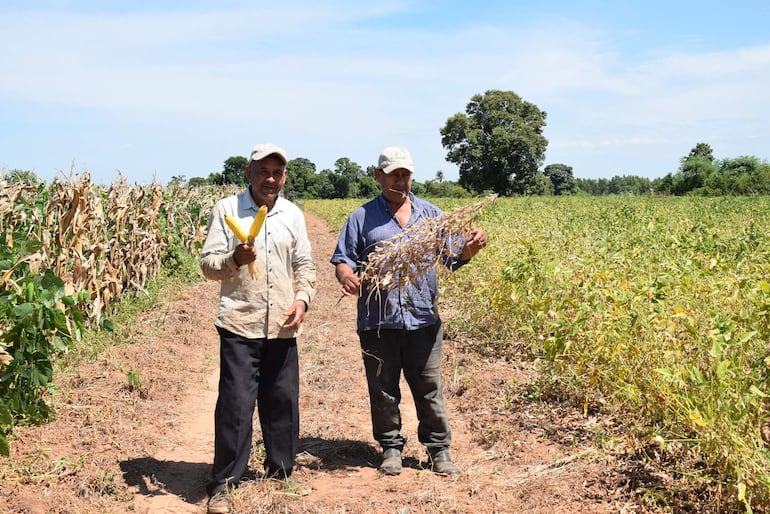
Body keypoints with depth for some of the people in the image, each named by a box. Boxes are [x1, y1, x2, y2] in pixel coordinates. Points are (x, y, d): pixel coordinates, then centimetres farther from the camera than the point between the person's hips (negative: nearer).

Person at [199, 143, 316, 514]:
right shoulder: (226, 209, -1)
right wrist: (234, 259, -26)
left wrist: (302, 298, -4)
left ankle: (280, 474, 29)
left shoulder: (293, 214, 10)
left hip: (283, 328, 4)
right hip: (240, 325, -4)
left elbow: (305, 265, 13)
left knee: (283, 404, 11)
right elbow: (207, 263, -6)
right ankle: (223, 484, 10)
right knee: (235, 404, -4)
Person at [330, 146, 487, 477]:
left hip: (423, 319, 1)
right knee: (383, 390, 9)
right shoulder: (361, 217, 6)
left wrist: (472, 247, -15)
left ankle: (439, 449, 18)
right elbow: (343, 260, 4)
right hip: (378, 321, -1)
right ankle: (391, 447, 24)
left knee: (430, 389, 6)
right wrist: (346, 276, -19)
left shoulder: (431, 214, 11)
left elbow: (454, 256, 7)